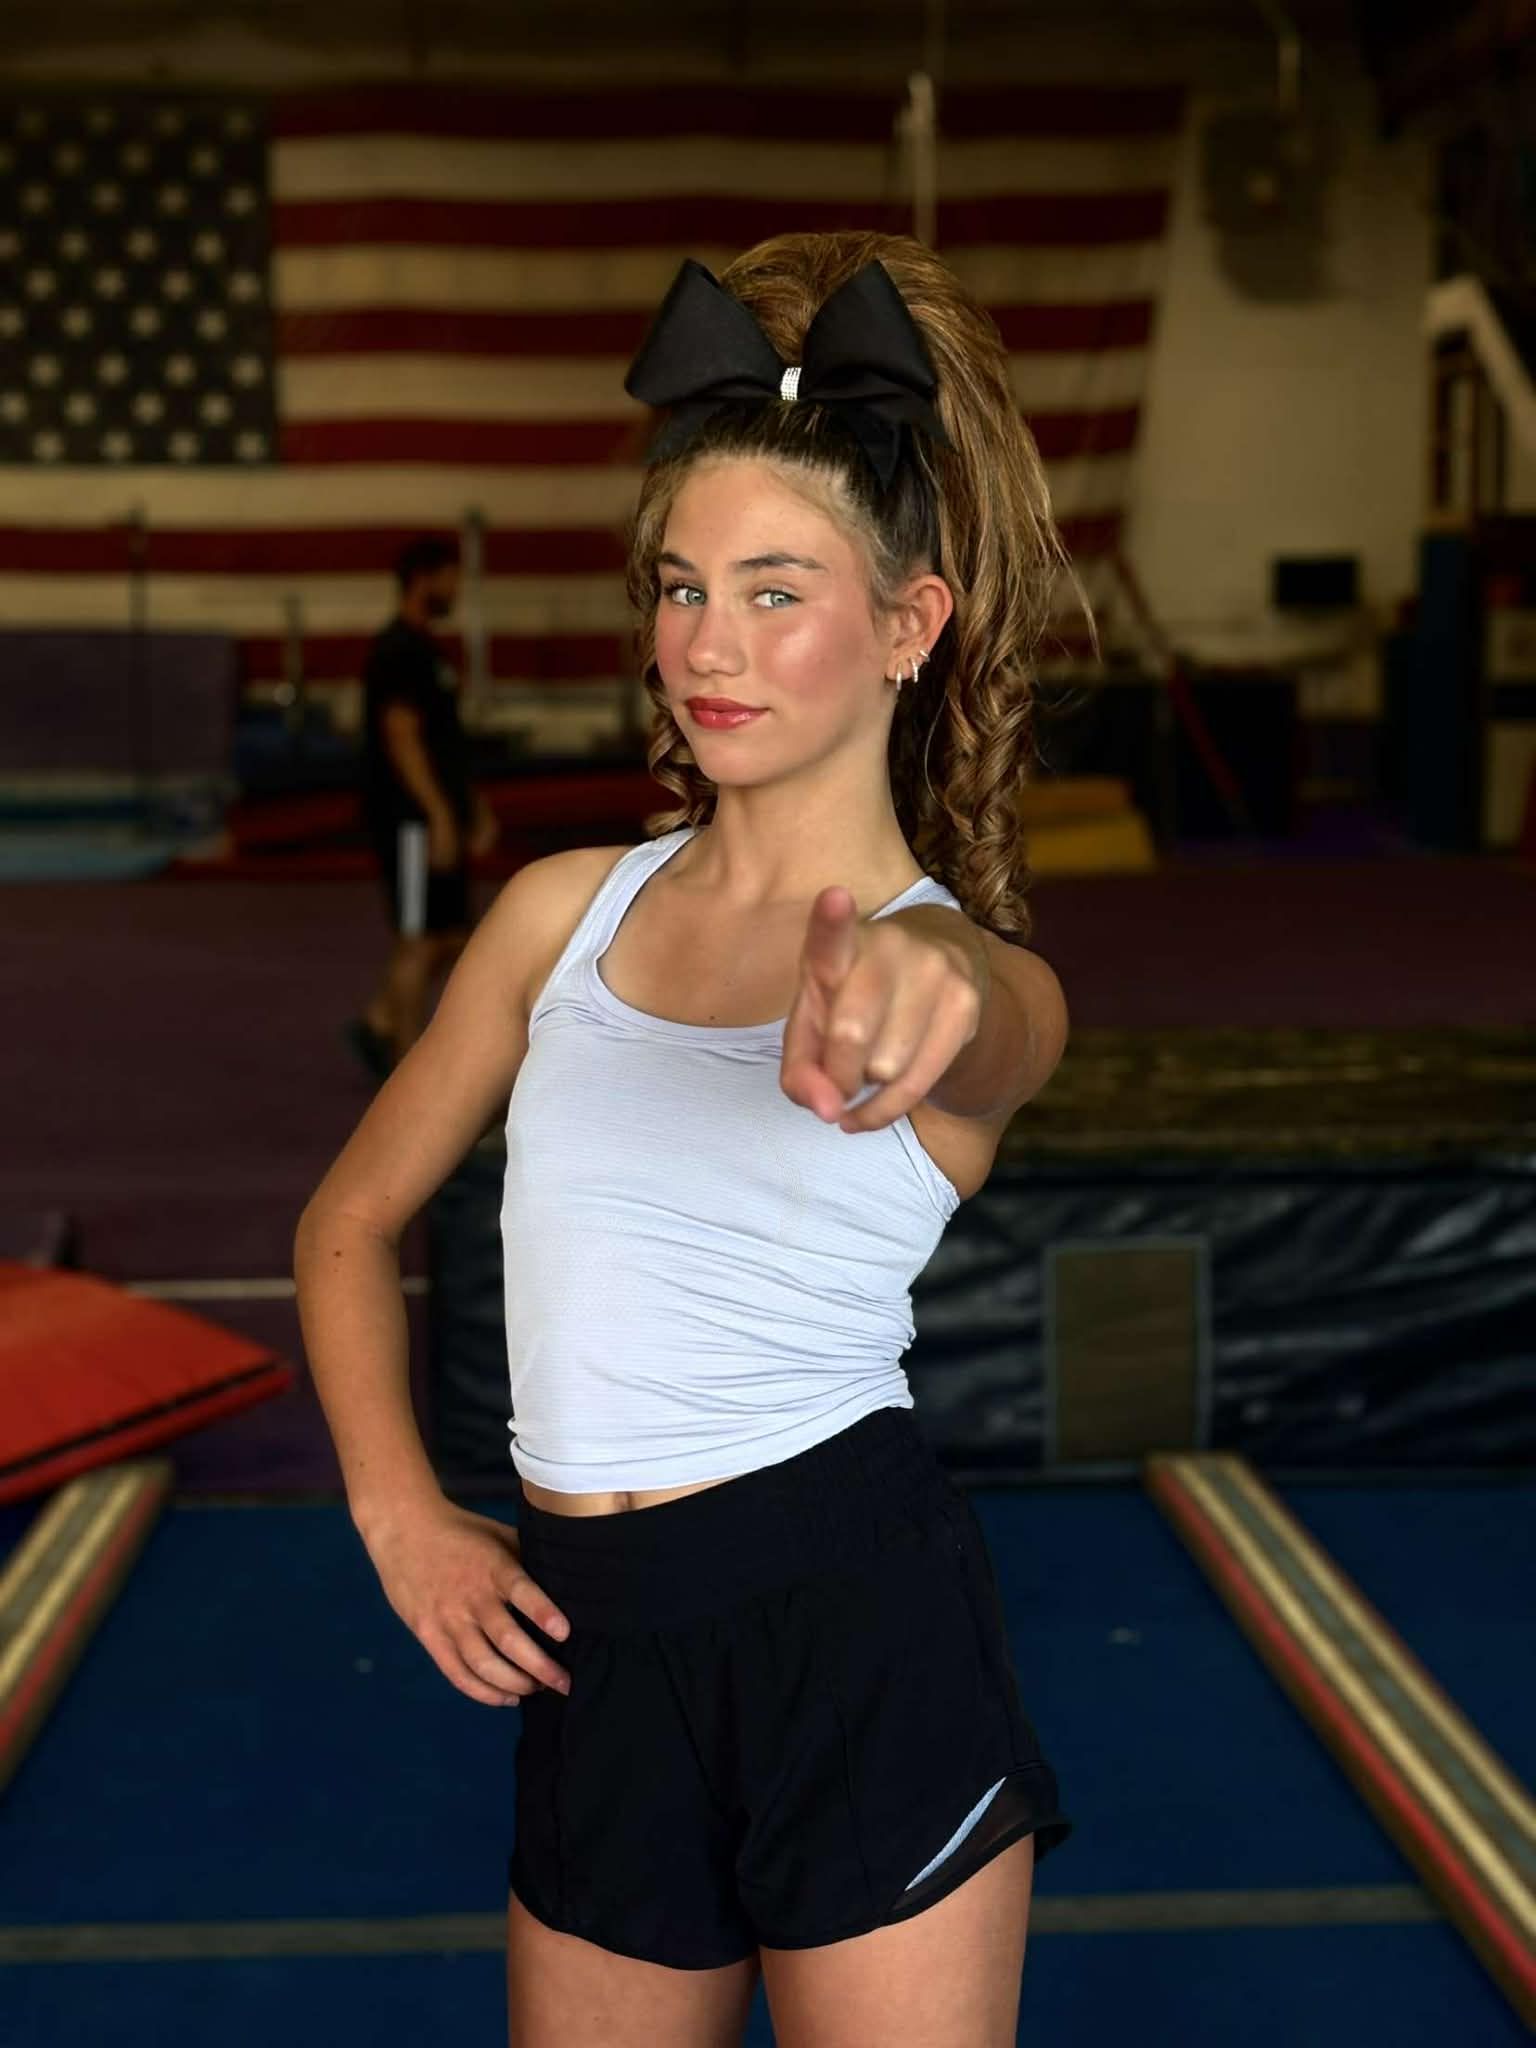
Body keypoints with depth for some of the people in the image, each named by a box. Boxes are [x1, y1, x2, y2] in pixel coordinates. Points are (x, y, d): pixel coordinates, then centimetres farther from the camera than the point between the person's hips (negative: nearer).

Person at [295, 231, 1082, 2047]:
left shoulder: (964, 968, -3)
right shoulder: (565, 910, 7)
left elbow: (978, 1023, -30)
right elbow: (352, 1221, 16)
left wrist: (917, 980, -54)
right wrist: (398, 1513, 2)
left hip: (859, 1626, -4)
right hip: (595, 1661, 4)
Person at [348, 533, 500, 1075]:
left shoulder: (426, 650, 17)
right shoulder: (396, 651, -15)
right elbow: (401, 740, -21)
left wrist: (477, 806, 20)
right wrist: (440, 816, -24)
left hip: (439, 818, 10)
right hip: (411, 821, -10)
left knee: (451, 938, 12)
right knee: (419, 940, -4)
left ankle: (377, 1025, 19)